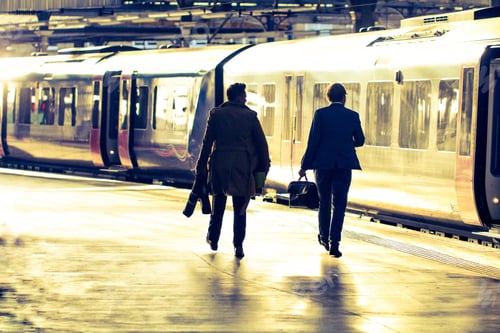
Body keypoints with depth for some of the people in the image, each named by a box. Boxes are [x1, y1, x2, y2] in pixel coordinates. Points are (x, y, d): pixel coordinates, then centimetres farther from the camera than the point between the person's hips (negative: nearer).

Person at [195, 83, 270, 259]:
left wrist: (201, 166, 5)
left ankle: (213, 239, 27)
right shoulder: (250, 116, -2)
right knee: (240, 208, 3)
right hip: (242, 166, -1)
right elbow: (262, 143, 0)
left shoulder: (216, 114, 1)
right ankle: (238, 246, -3)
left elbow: (207, 142, 0)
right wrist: (264, 166, 10)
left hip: (219, 165, 1)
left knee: (218, 204, 17)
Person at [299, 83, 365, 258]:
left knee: (324, 202, 17)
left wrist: (304, 166, -2)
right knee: (339, 204, 1)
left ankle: (324, 237, 29)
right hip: (344, 165, 0)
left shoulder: (320, 114, -5)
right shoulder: (352, 116, 0)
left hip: (323, 164, 0)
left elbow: (313, 142, -7)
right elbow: (360, 141, 9)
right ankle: (334, 242, -7)